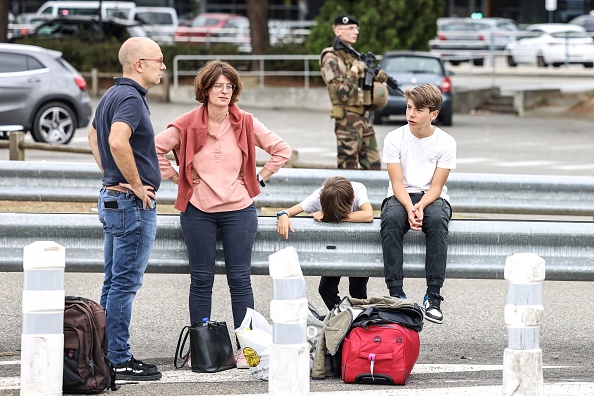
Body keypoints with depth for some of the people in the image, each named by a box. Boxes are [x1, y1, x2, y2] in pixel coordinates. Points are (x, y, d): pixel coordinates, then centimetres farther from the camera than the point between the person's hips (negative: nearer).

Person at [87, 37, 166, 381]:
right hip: (133, 203, -10)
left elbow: (94, 136, 29)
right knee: (125, 284, -6)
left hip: (113, 197, 10)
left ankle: (108, 355, 19)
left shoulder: (112, 95, 14)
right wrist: (137, 185, -22)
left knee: (114, 283, 14)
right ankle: (120, 361, -3)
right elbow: (117, 142, -33)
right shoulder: (131, 98, -18)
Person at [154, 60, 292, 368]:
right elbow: (155, 148, 2)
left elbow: (281, 150, 9)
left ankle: (245, 348, 6)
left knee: (239, 279, 2)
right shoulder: (188, 125, -3)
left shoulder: (246, 124, 1)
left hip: (239, 210, 0)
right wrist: (177, 178, 1)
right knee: (201, 279, 4)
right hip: (198, 212, 0)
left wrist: (258, 180, 5)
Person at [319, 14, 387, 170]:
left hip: (363, 116, 9)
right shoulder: (331, 59, -11)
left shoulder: (353, 56, 14)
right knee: (348, 167, -5)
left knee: (374, 165, 10)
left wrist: (379, 77, 2)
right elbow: (342, 94, -19)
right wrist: (354, 72, -19)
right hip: (347, 119, -9)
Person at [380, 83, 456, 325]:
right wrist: (409, 208, -25)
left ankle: (433, 296, -33)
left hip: (432, 198, 0)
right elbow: (397, 183, -6)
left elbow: (436, 186, -6)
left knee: (437, 220, -36)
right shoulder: (394, 138, -2)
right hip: (401, 197, 0)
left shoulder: (446, 142, -3)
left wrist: (420, 207, -25)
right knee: (391, 219, -35)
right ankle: (395, 293, -33)